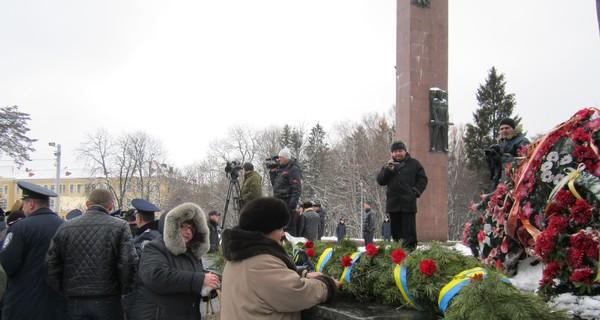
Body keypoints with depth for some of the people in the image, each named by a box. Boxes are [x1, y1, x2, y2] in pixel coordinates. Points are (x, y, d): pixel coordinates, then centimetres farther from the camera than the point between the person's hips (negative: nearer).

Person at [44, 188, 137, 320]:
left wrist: (63, 291, 13)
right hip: (107, 300, -3)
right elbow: (129, 264, -13)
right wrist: (124, 291, 1)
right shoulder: (120, 226, -6)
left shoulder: (65, 227, 5)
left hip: (75, 301, 3)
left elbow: (51, 264, 6)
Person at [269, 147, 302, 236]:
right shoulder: (280, 168, 18)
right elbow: (274, 184, 24)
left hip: (287, 201, -9)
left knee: (289, 226, -9)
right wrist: (272, 172, 11)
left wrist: (293, 202, -23)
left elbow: (297, 188, -16)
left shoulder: (293, 169, -9)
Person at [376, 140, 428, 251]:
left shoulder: (414, 163, 8)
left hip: (408, 203, -3)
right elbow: (380, 181, 7)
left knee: (409, 230, -6)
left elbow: (423, 179, 7)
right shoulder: (389, 165, 16)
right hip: (393, 204, 3)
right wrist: (387, 170, -8)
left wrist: (416, 191, -7)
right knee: (396, 230, 8)